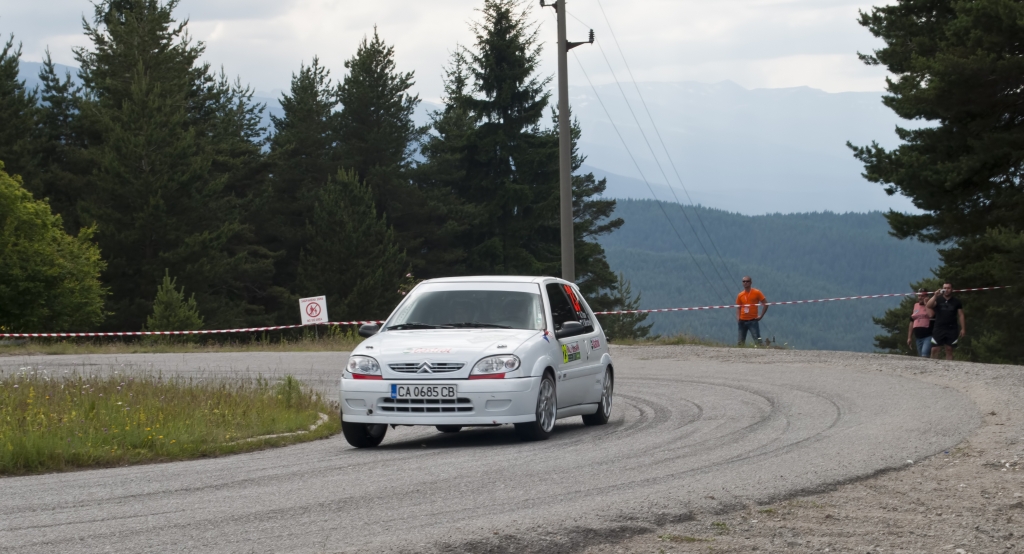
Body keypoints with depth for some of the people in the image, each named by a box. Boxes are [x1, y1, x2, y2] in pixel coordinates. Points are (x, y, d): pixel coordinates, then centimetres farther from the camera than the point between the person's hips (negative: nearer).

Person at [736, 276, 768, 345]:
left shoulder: (756, 293, -1)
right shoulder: (740, 295, 10)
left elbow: (765, 304, 0)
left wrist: (761, 316, -6)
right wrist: (738, 318, 0)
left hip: (753, 321, -4)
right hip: (742, 321, 4)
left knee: (757, 340, -13)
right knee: (741, 342, 3)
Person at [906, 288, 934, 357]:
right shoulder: (916, 306, 16)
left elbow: (931, 315, -24)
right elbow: (912, 322, 19)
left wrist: (926, 304, -10)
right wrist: (909, 337, 18)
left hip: (928, 335, -7)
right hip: (918, 336, 7)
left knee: (925, 354, -22)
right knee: (921, 356, 10)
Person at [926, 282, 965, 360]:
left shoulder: (956, 301, 8)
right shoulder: (938, 299, 7)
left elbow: (960, 315, 8)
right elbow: (929, 305, -11)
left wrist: (963, 328, 1)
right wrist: (935, 296, -23)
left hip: (951, 330, 0)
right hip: (939, 328, 0)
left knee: (949, 350, 3)